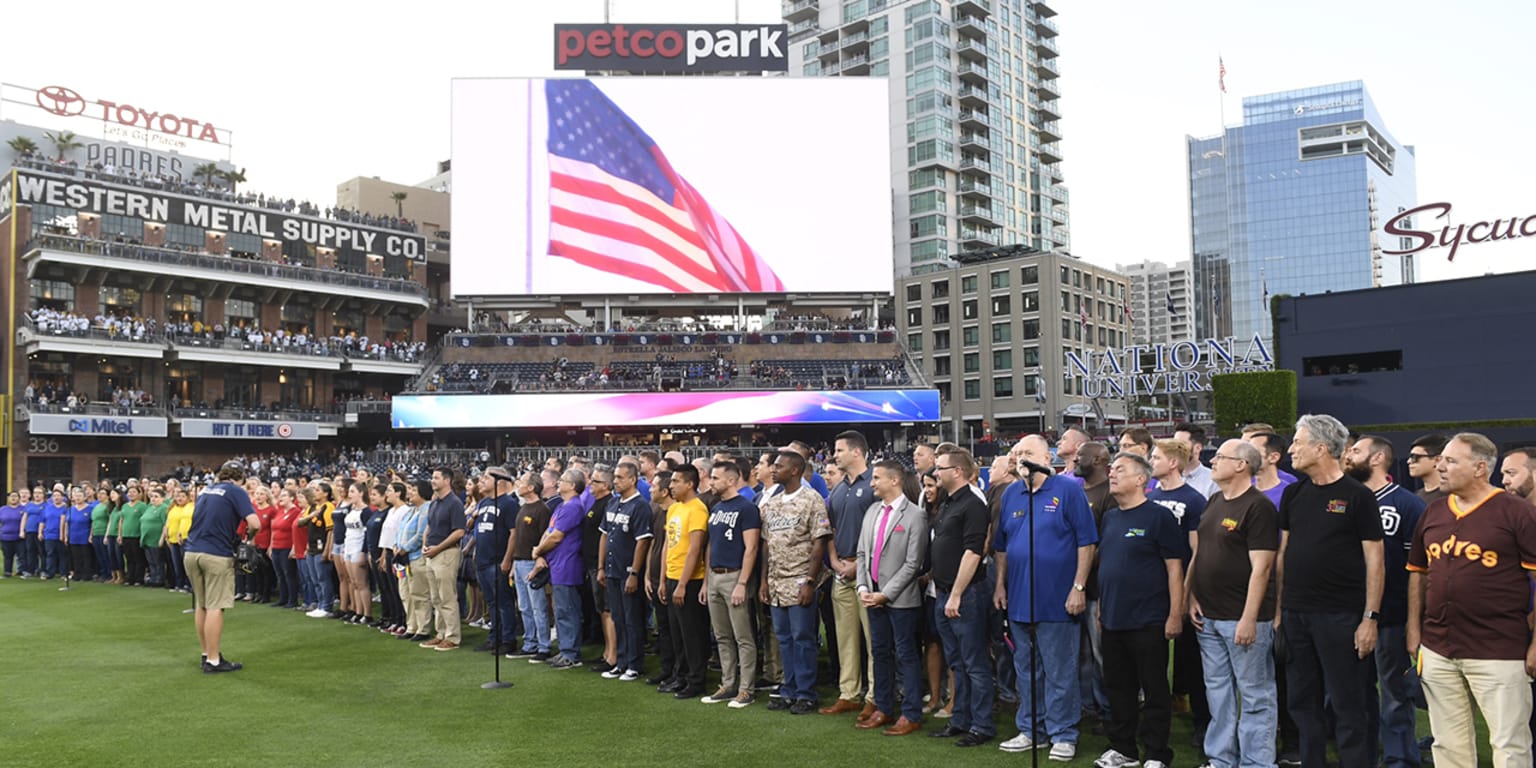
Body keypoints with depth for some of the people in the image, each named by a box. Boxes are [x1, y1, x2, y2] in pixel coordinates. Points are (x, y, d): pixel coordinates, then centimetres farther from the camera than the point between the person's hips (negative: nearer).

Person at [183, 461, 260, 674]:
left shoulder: (205, 491, 17)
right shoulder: (236, 491, -4)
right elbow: (255, 523, -15)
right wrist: (249, 534, 6)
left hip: (192, 552, 7)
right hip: (216, 555, -7)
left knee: (201, 606, 16)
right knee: (215, 607, -3)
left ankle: (207, 654, 26)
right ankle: (213, 661, -1)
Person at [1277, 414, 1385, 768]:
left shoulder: (1357, 496, -6)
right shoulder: (1293, 494, 10)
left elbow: (1375, 560, -7)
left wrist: (1370, 617, -11)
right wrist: (1279, 608, 10)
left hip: (1340, 616, -6)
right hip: (1296, 615, 6)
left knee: (1348, 706, 2)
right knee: (1303, 702, 13)